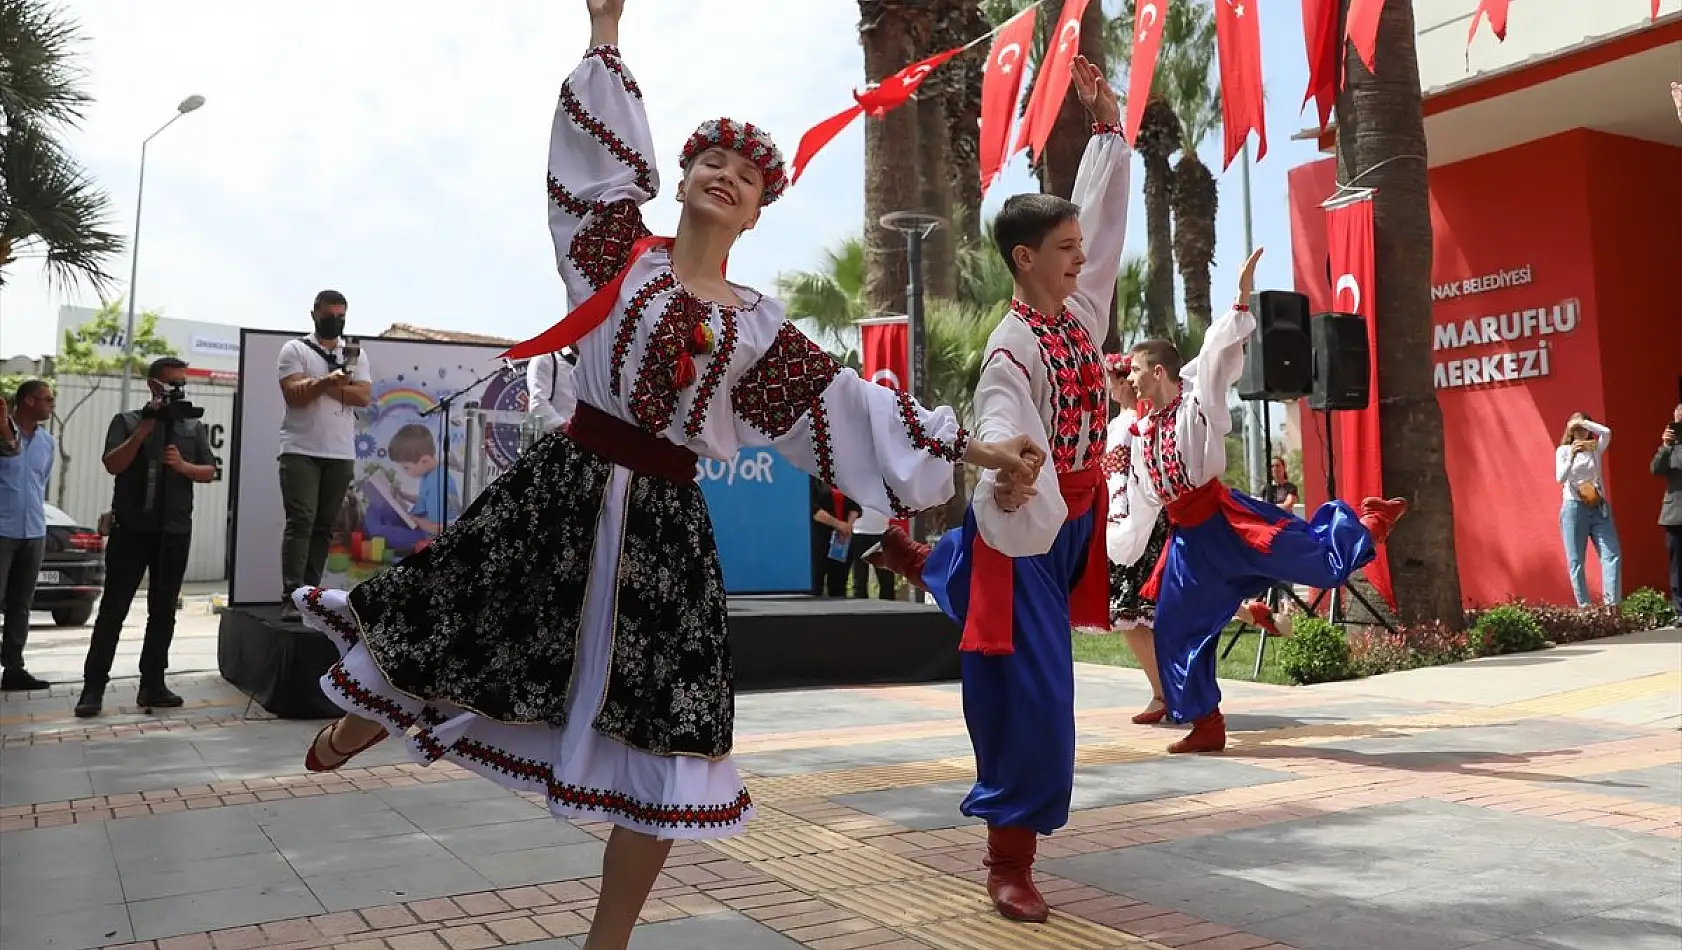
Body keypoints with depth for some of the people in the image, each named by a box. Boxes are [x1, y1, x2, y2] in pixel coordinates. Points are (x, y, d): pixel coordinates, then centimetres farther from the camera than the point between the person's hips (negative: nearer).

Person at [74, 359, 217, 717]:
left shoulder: (194, 427, 12)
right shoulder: (127, 421, 4)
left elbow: (209, 472, 7)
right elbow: (113, 465, -9)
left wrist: (182, 465, -12)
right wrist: (146, 426, -15)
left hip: (174, 531, 3)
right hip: (131, 529, -3)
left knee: (163, 610, 6)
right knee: (113, 608, -2)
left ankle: (152, 685, 12)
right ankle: (93, 687, 1)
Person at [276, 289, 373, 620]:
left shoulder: (356, 355, 14)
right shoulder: (295, 349, 4)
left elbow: (364, 396, -1)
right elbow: (294, 394, -9)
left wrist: (320, 384, -9)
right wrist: (328, 381, -25)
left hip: (341, 454, 4)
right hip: (301, 451, -4)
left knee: (324, 525, 4)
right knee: (300, 522, -11)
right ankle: (292, 598, -14)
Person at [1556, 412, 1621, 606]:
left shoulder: (1596, 449, 9)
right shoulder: (1563, 450, 3)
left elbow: (1606, 432, -11)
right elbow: (1560, 478, -12)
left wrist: (1583, 422, -7)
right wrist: (1571, 457, -26)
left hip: (1599, 508, 3)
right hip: (1574, 508, -2)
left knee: (1612, 555, -8)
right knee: (1575, 561, -3)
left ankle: (1612, 605, -10)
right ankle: (1584, 607, 2)